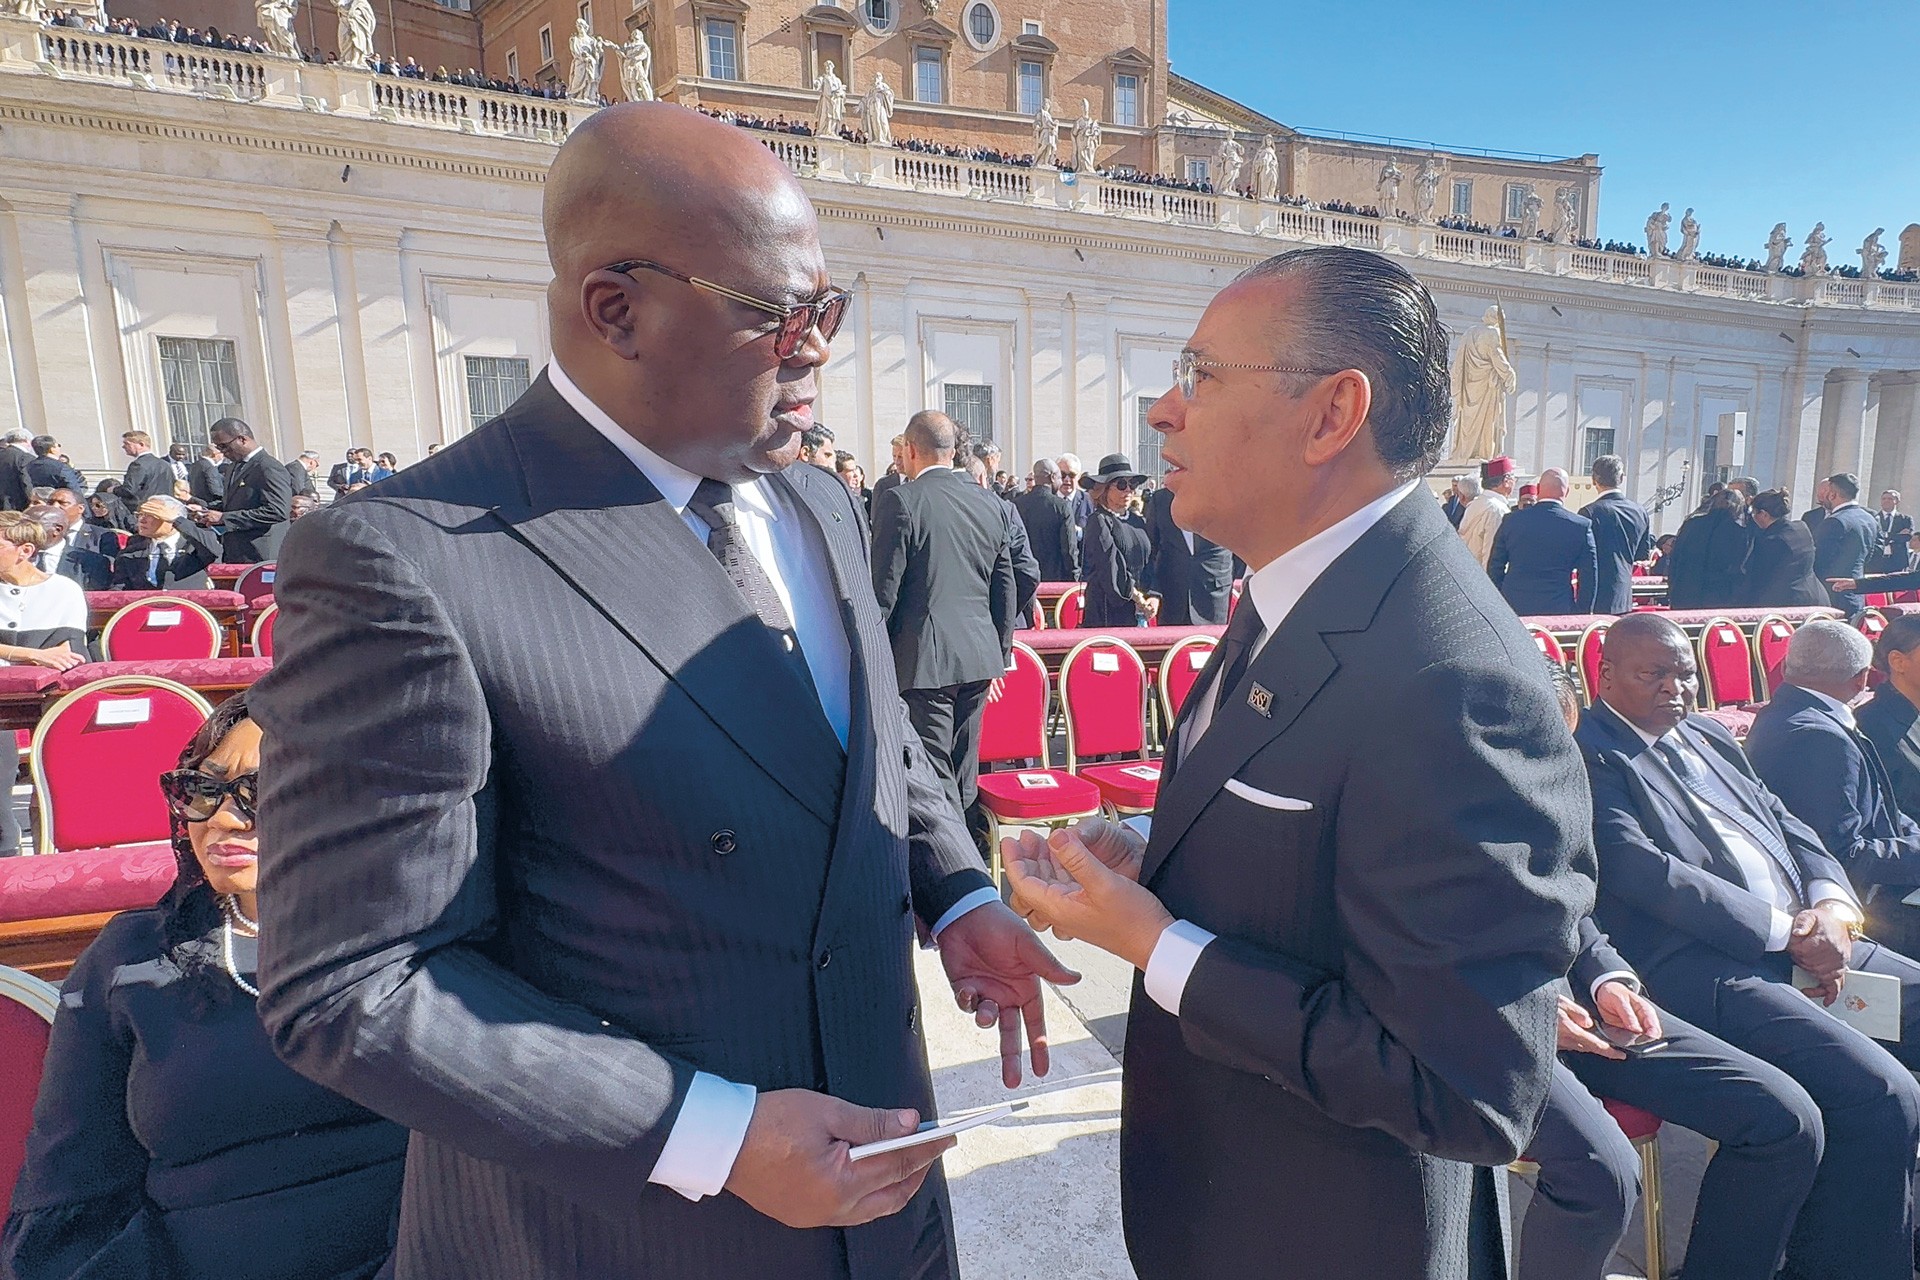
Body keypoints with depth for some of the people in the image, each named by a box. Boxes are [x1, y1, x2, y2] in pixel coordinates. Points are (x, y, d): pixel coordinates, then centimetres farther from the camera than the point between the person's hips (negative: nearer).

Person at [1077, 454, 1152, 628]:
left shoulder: (1138, 522, 16)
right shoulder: (1099, 521, -5)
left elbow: (1151, 563, 15)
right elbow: (1110, 567, -11)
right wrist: (1135, 596, -7)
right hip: (1109, 609, -6)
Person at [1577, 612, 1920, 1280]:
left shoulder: (1709, 736, 21)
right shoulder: (1586, 755, -8)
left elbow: (1792, 829, 18)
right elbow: (1645, 874, -17)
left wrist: (1831, 909, -2)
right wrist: (1787, 929, -14)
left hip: (1809, 942, 10)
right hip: (1700, 968, -9)